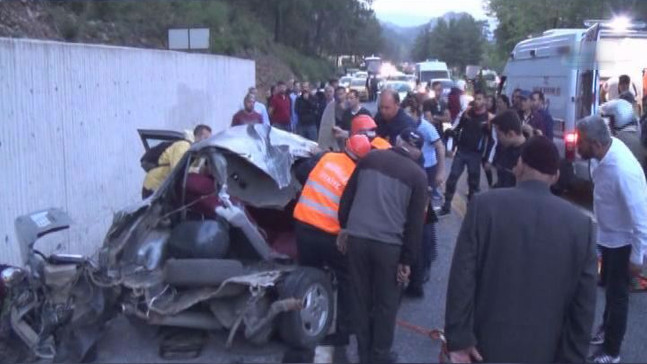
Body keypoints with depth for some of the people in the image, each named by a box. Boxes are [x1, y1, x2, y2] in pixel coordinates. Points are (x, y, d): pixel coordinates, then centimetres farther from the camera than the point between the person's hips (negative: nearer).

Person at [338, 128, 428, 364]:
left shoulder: (371, 157, 9)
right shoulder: (417, 175, 2)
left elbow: (348, 195, 12)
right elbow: (415, 223, -2)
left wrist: (344, 226, 22)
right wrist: (407, 259, 2)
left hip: (357, 237, 3)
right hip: (390, 244, -3)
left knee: (361, 297, 15)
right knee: (386, 302, 14)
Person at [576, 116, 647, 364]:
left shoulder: (623, 171, -38)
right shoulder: (609, 148, -13)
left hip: (623, 241, -8)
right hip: (609, 235, 8)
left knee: (617, 294, 10)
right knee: (608, 286, 28)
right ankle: (606, 329, 53)